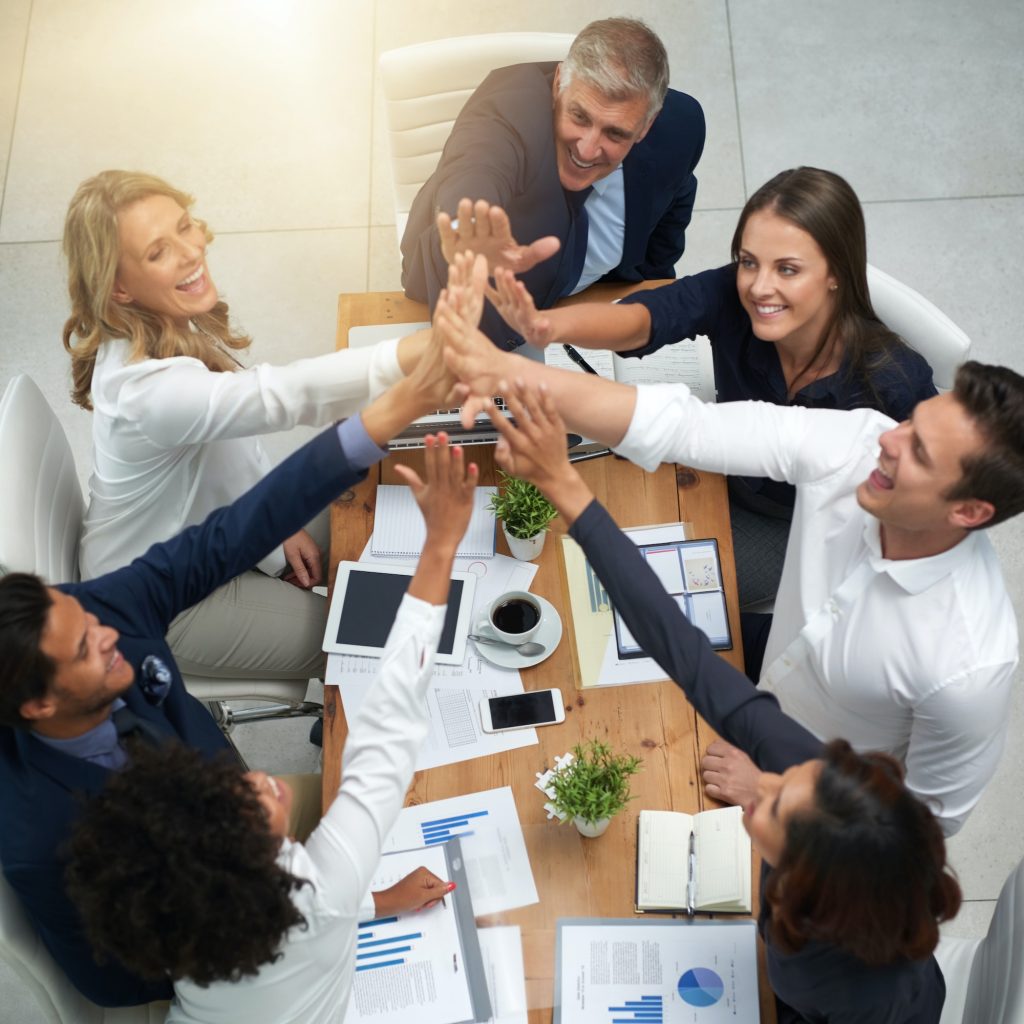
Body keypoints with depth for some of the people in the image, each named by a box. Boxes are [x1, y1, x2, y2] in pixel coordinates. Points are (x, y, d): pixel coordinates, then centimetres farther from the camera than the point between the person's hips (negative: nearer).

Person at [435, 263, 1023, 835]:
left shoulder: (967, 669, -40)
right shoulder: (857, 445, -31)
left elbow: (933, 816, -22)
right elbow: (678, 426, -33)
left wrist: (776, 790, -18)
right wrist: (508, 371, -42)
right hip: (766, 676, 4)